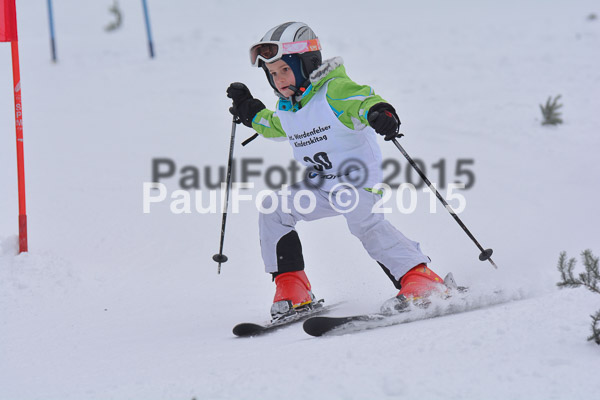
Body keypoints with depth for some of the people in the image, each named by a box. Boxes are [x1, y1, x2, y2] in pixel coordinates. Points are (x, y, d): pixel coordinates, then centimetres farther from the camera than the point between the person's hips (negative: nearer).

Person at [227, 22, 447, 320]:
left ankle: (421, 280, -26)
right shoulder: (286, 108, 9)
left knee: (364, 223, -30)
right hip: (320, 187, 8)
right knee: (273, 211, -2)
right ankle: (293, 292, 1)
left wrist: (380, 113, -54)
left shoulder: (333, 91, -15)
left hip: (358, 180, -8)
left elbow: (364, 100, -33)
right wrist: (249, 111, 25)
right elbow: (275, 127, 33)